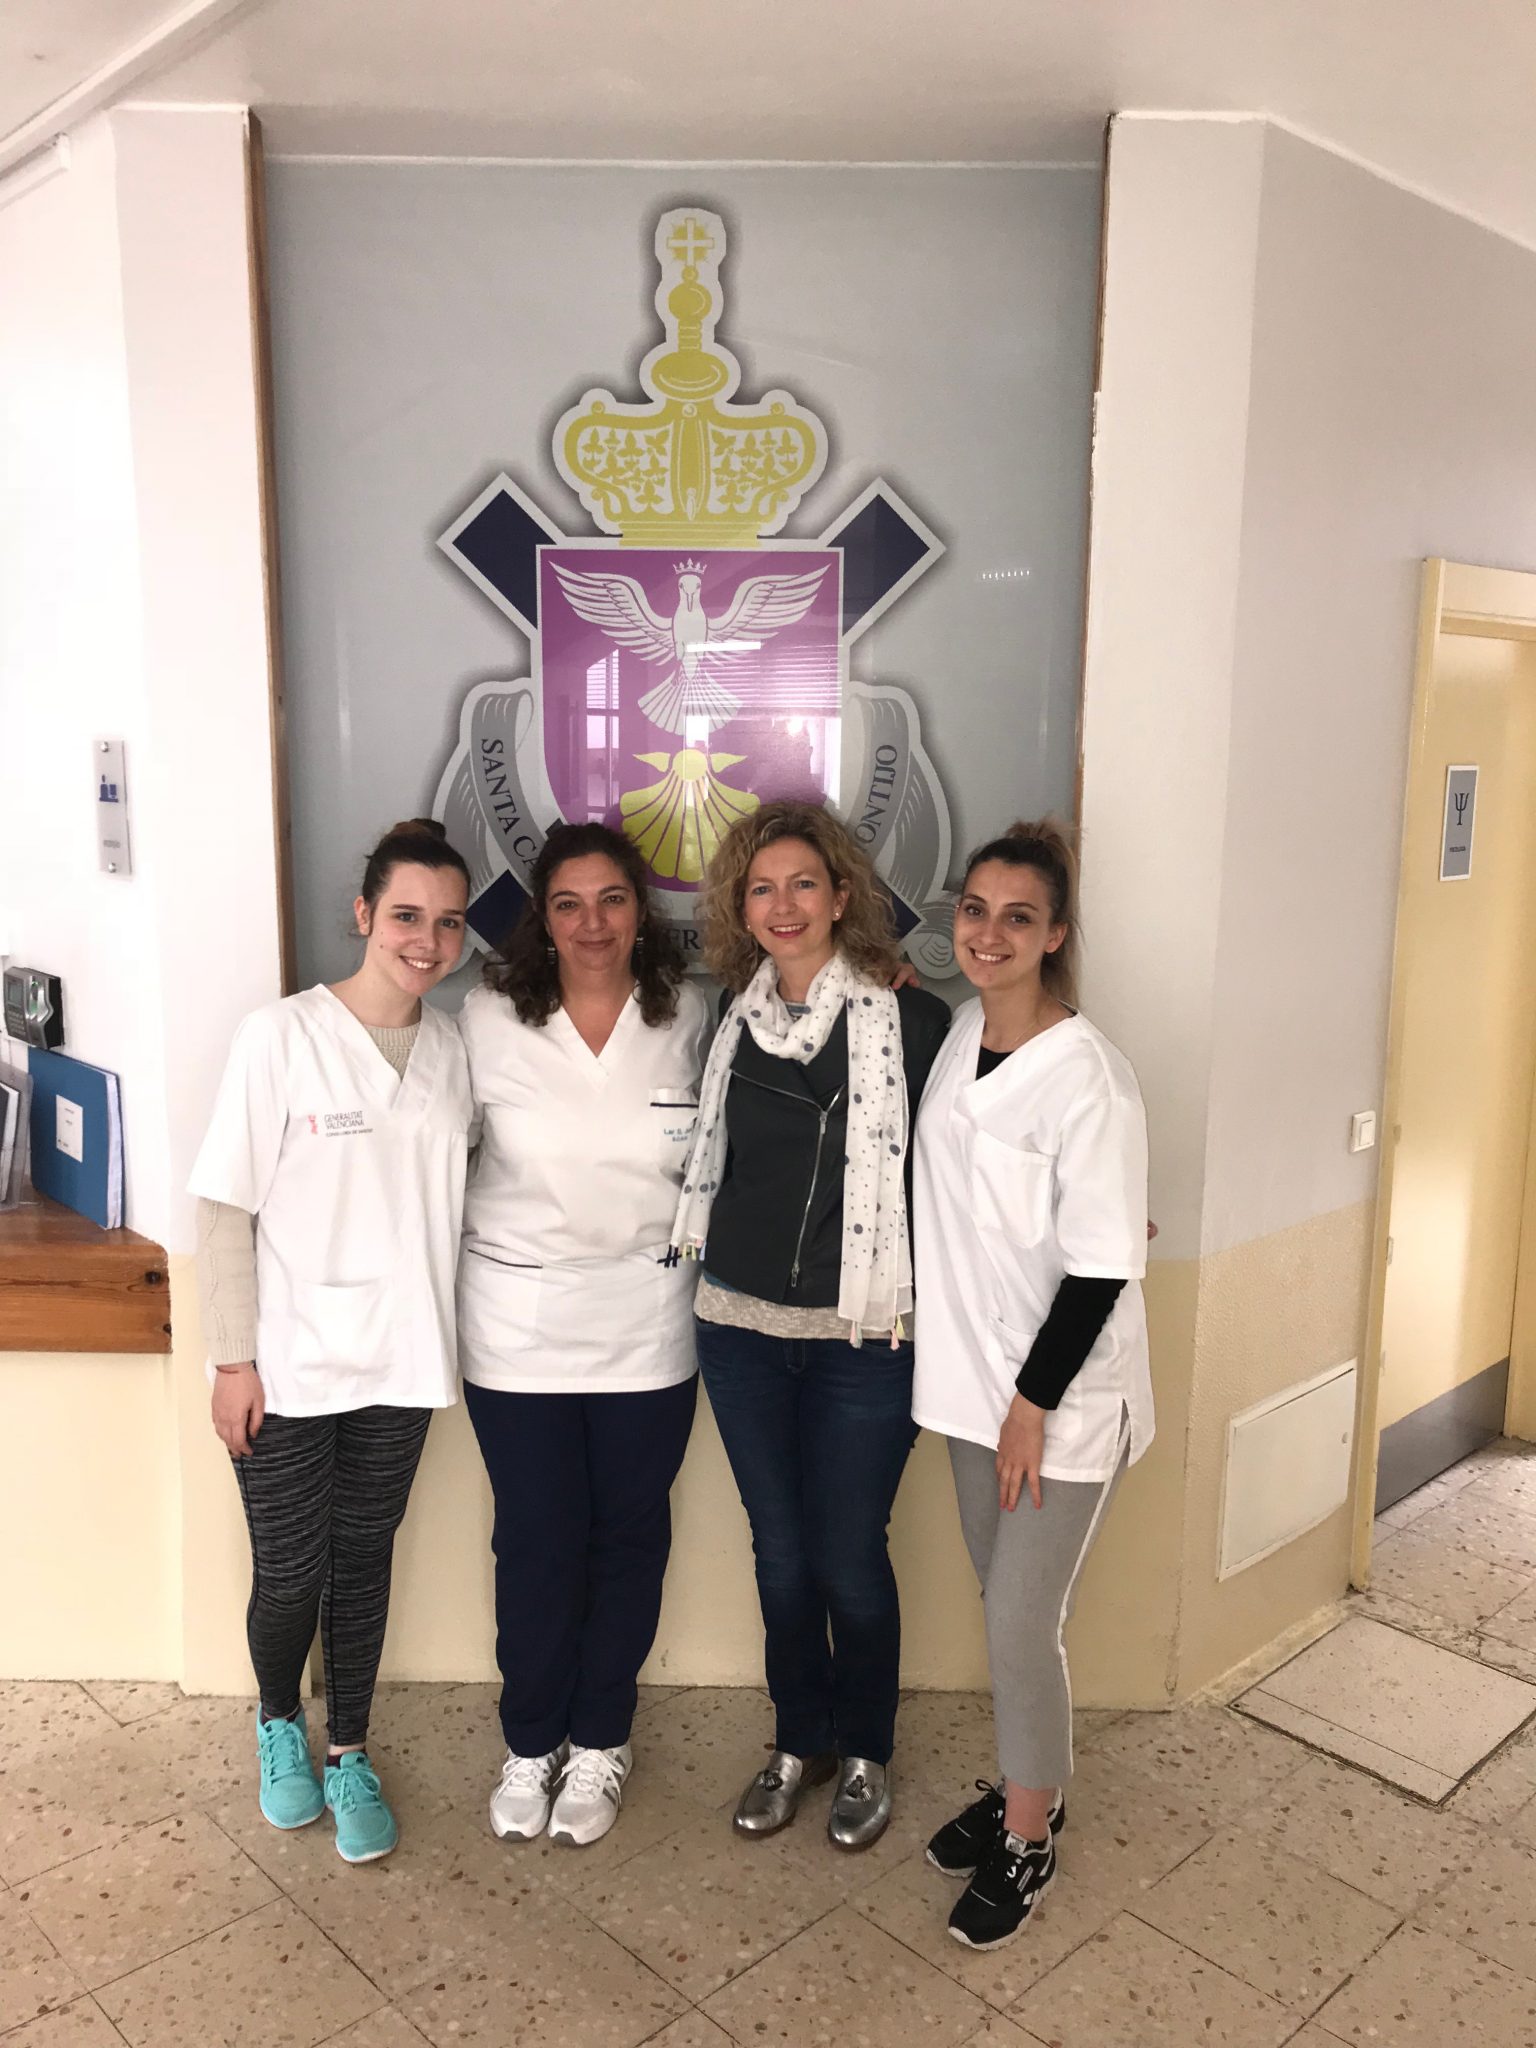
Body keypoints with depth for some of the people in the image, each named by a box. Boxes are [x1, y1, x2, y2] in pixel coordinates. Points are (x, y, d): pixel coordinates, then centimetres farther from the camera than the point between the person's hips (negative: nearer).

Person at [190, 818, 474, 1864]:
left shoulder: (452, 1048, 1)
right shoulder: (282, 1035, -12)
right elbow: (226, 1205, -9)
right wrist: (234, 1358, -10)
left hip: (400, 1359, 3)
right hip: (288, 1364, -3)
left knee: (363, 1561, 15)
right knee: (289, 1572, 10)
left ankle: (349, 1754, 36)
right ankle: (280, 1723, 40)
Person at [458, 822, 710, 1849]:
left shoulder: (687, 1019, -4)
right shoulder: (490, 1022, -7)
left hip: (646, 1326, 1)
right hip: (517, 1322, -1)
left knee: (629, 1532, 13)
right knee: (535, 1539, 11)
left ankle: (600, 1741, 35)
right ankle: (532, 1743, 34)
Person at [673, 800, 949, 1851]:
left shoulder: (910, 1021, -10)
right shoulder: (731, 1023, 6)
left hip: (862, 1337, -4)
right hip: (741, 1328, 4)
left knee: (850, 1557, 8)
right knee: (780, 1550, 16)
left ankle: (866, 1753, 33)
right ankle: (799, 1742, 38)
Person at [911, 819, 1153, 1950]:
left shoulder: (1088, 1075, -21)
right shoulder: (953, 1037, 0)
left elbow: (1102, 1265, -19)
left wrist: (1033, 1404, -15)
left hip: (1063, 1397, -6)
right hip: (975, 1374, 6)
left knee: (1020, 1624, 2)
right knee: (1007, 1603, 19)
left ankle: (1029, 1841, 26)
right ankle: (1026, 1786, 41)